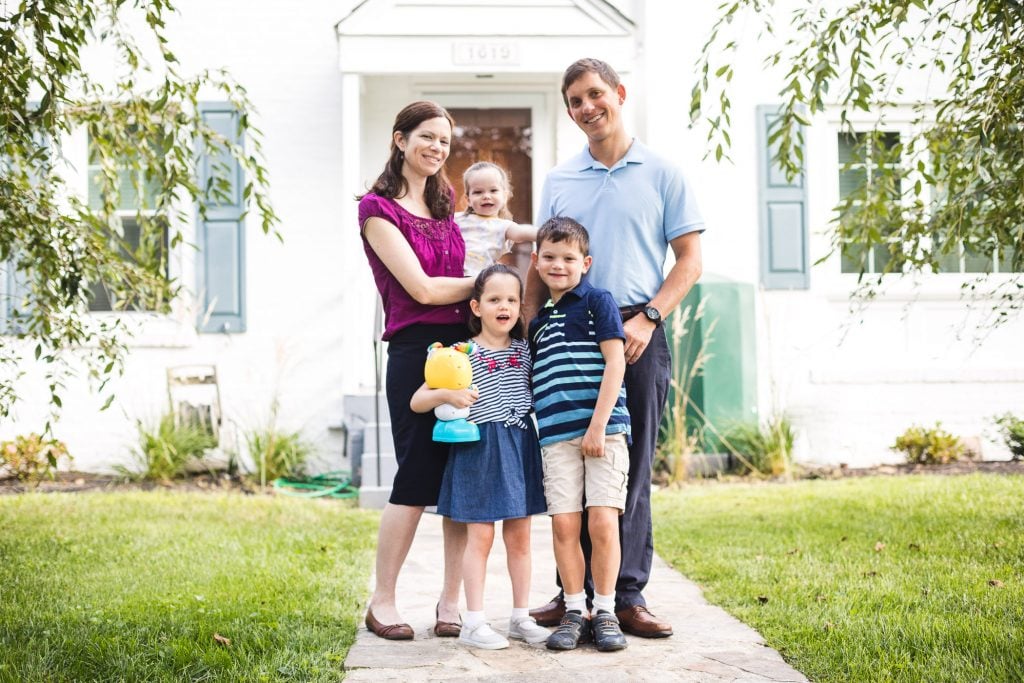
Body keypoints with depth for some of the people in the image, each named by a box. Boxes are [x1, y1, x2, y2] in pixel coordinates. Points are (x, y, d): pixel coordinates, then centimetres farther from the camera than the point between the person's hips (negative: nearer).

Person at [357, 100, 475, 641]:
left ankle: (451, 601, 11)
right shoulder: (378, 208, -4)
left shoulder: (443, 202, 18)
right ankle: (382, 602, 10)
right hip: (416, 349, -6)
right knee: (417, 476, -4)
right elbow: (422, 288, -11)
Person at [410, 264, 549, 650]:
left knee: (519, 535, 9)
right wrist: (446, 394, -23)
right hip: (479, 449, -4)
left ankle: (521, 617, 18)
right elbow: (417, 401, -6)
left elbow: (536, 391, 22)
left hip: (521, 447, 5)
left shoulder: (524, 350, 8)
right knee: (480, 536, -3)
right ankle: (473, 623, 2)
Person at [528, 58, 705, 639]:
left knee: (632, 468, 1)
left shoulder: (662, 175, 4)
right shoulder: (558, 182, 13)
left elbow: (690, 261, 1)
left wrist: (647, 319, -11)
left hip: (636, 336, -2)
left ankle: (628, 596, 7)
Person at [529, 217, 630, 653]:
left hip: (603, 430, -4)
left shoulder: (597, 302, 3)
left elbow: (615, 363, -6)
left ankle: (605, 612, 5)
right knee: (564, 524, 0)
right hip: (556, 436, 5)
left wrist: (598, 425, -12)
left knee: (603, 522, -8)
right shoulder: (538, 321, 19)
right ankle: (574, 612, 10)